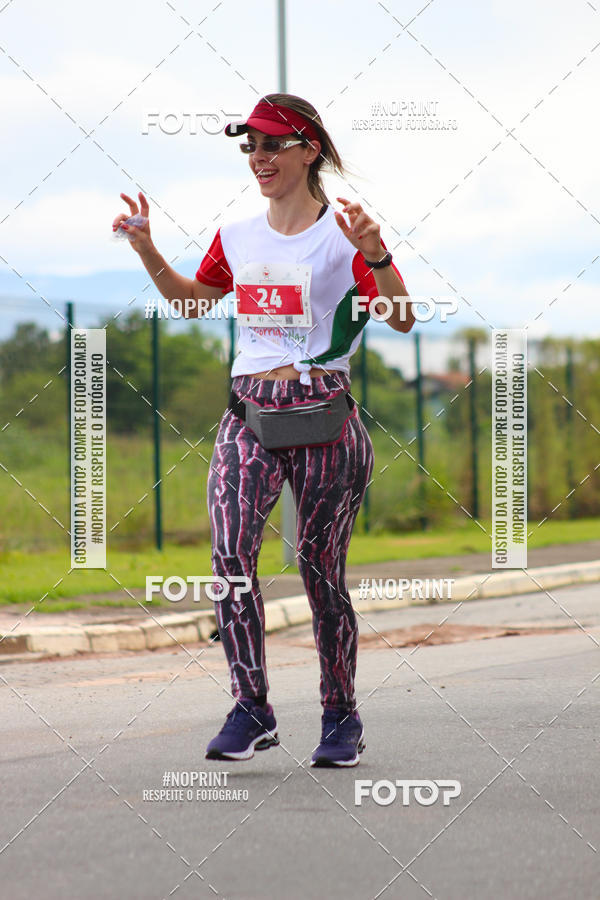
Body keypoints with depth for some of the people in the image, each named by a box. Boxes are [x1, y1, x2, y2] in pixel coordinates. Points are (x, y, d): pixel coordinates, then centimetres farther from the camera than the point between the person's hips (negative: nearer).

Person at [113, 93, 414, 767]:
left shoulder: (343, 234, -2)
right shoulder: (236, 239, 13)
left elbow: (402, 318, -10)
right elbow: (193, 300, 30)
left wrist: (376, 257, -27)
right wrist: (147, 251, 15)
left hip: (323, 413, -4)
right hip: (248, 414, 4)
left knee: (321, 571, 2)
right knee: (229, 557, -16)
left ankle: (341, 717, 17)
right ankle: (250, 710, -11)